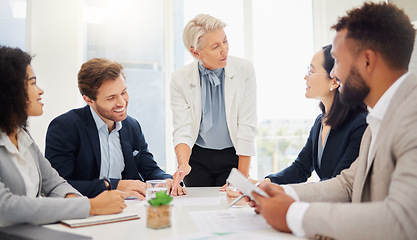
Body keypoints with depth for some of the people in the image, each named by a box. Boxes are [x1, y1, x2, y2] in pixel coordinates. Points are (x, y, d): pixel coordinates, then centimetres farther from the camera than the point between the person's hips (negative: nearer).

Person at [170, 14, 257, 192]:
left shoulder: (244, 70, -11)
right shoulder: (180, 79, -9)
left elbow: (247, 129, -12)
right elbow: (182, 130, -11)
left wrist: (242, 179, -14)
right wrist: (183, 164, -31)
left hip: (233, 156, 0)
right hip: (197, 157, 1)